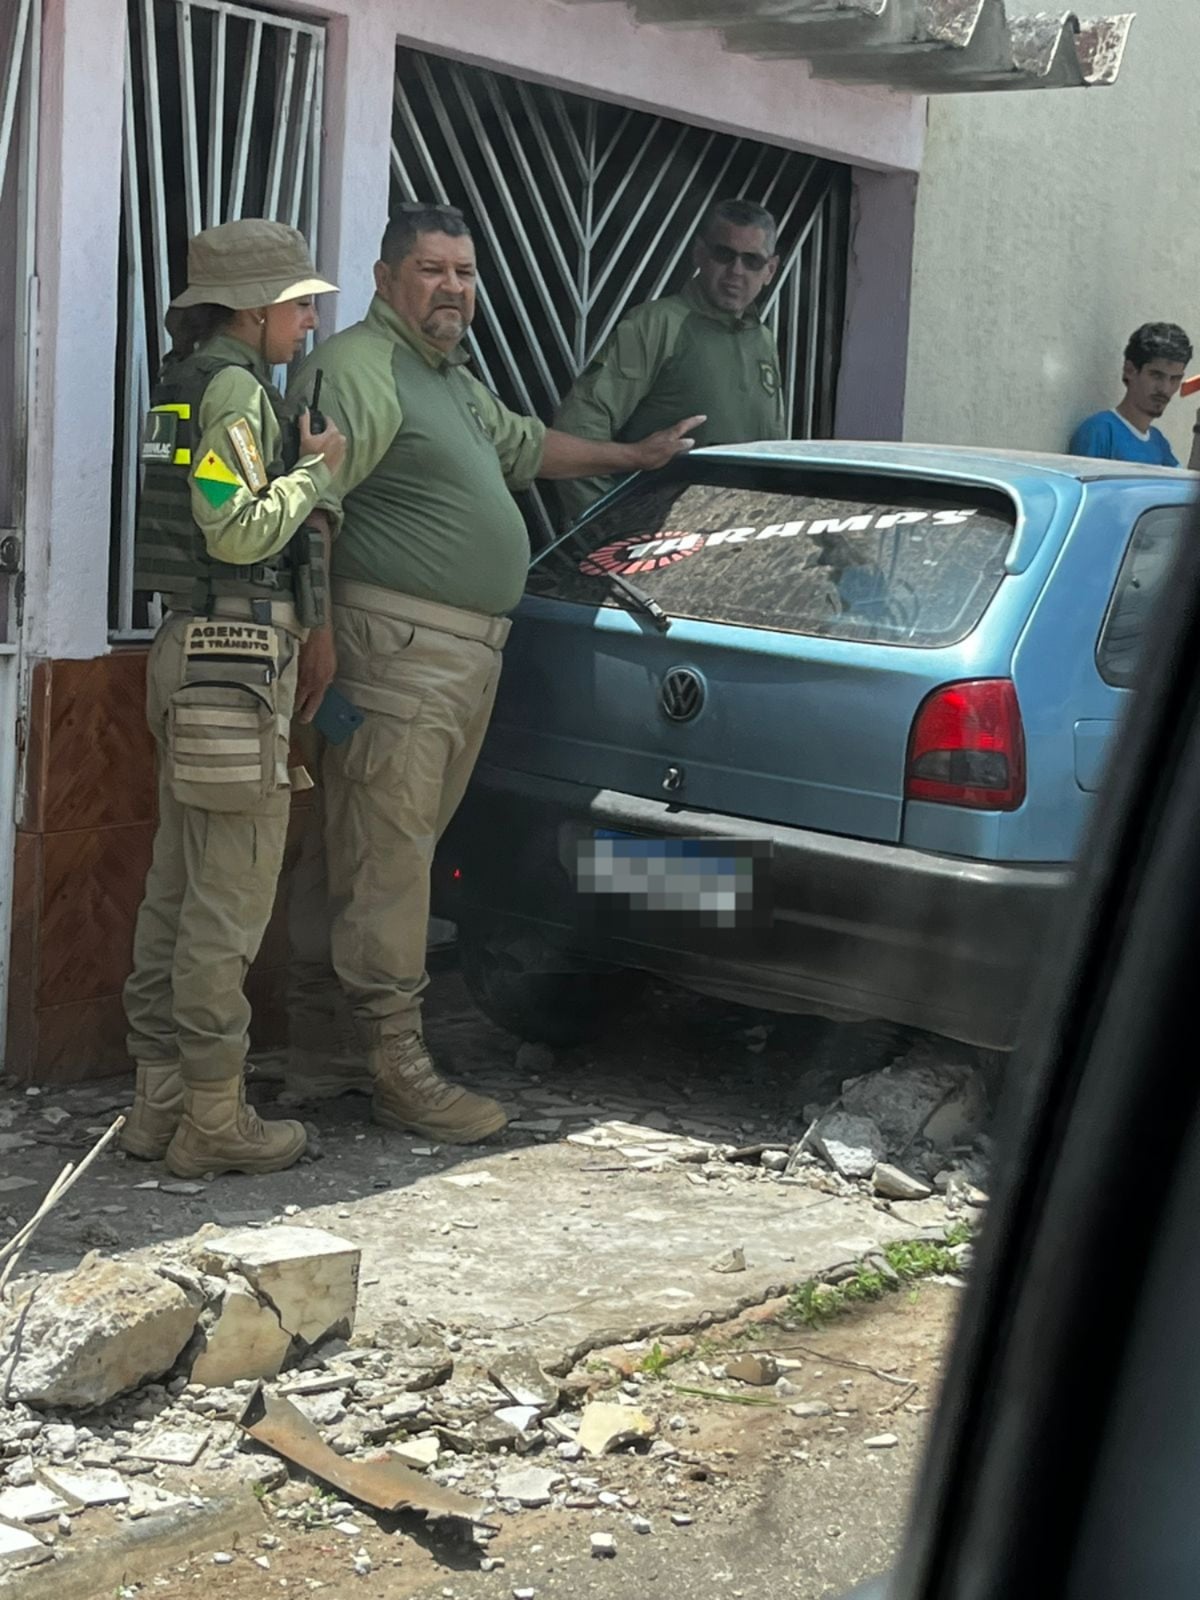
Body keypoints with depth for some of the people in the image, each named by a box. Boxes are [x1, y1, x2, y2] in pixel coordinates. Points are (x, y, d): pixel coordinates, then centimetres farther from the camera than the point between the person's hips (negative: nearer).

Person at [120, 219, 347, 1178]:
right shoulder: (235, 388, -12)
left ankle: (161, 1100, 19)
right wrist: (318, 470, -8)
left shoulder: (192, 381, 19)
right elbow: (240, 531, -20)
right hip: (237, 656, -11)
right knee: (230, 899, -6)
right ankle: (214, 1119, -1)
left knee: (177, 891, 13)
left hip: (195, 651, 11)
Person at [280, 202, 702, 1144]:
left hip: (467, 658, 10)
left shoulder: (452, 383, 24)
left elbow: (526, 446, 41)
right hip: (397, 650, -10)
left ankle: (319, 1051, 17)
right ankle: (399, 1068, -5)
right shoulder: (358, 369, -9)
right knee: (385, 858, -7)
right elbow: (310, 502, -19)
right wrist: (316, 632, -26)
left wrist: (635, 456, 47)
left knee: (358, 855, 11)